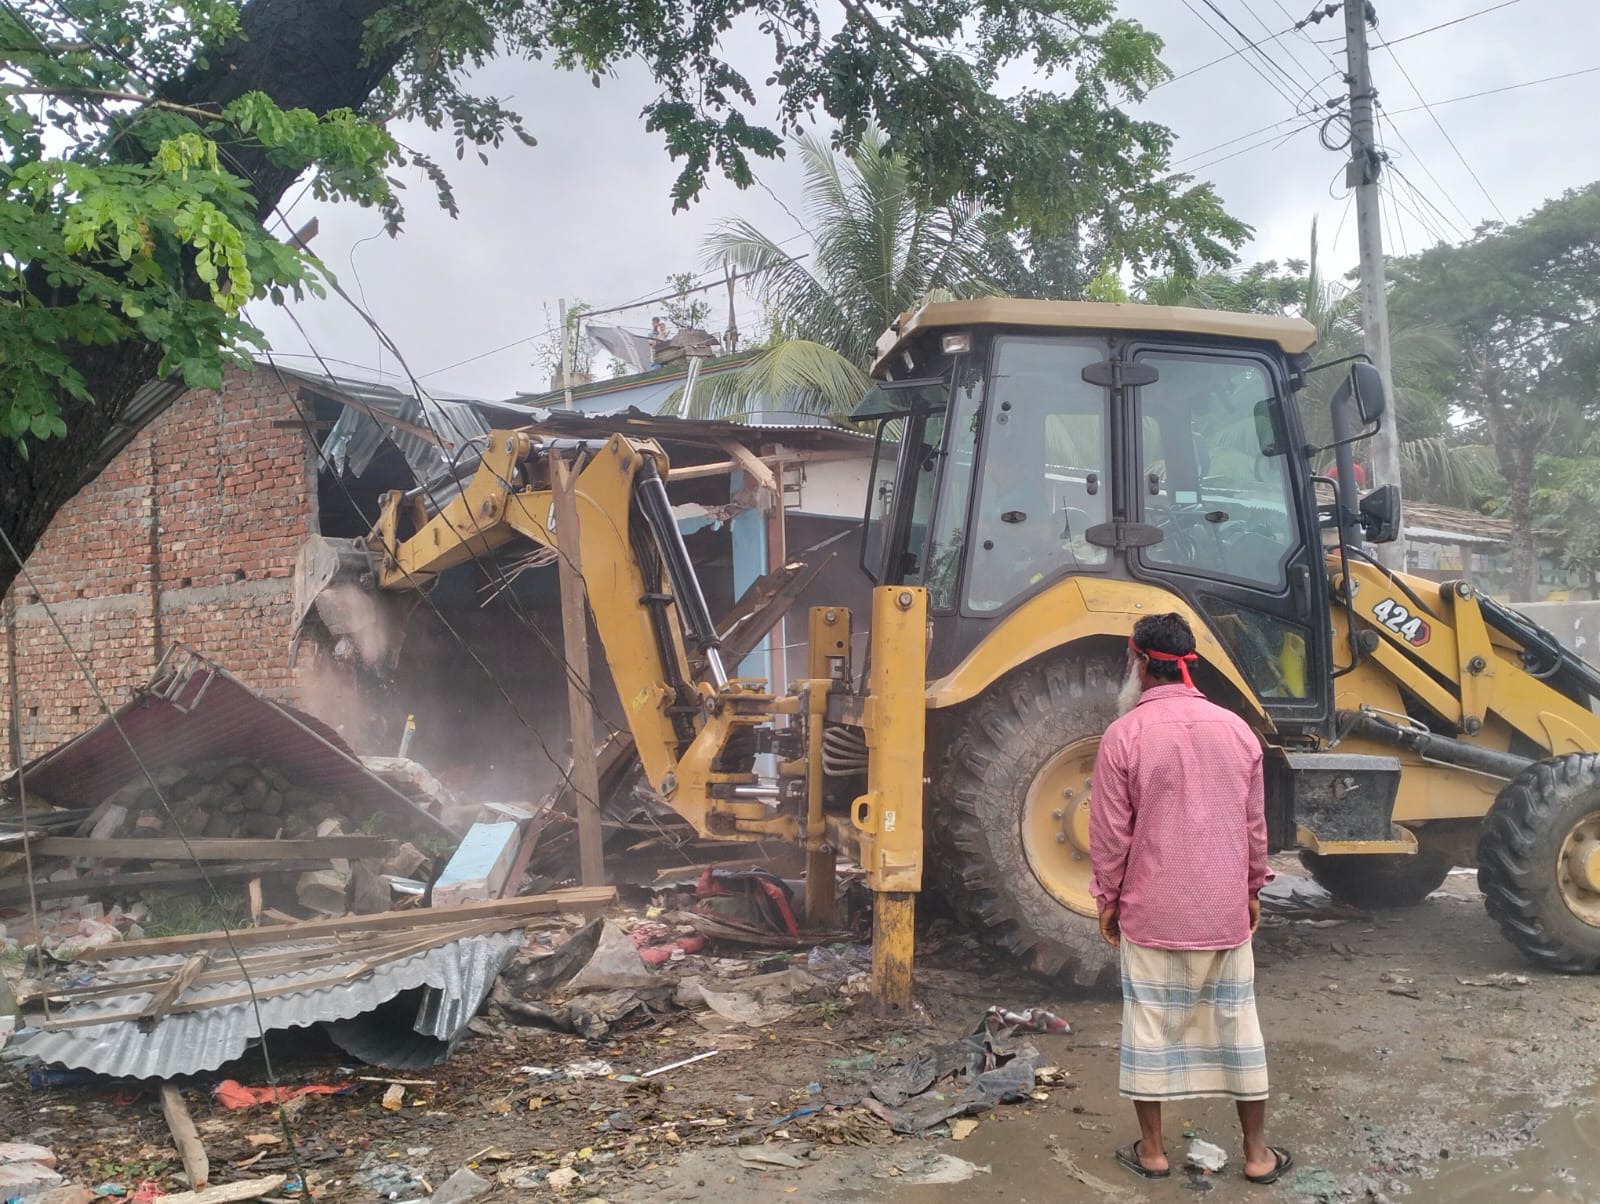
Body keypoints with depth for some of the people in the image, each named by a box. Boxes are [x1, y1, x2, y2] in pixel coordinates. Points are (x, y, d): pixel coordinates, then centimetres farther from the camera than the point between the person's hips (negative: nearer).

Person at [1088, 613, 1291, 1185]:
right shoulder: (1236, 729, -1)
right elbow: (1254, 825, 6)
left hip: (1152, 911, -3)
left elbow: (1110, 834, -9)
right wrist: (1252, 889, 19)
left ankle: (1151, 1150, 19)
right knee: (1236, 1023, 13)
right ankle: (1257, 1152, 23)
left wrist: (1108, 900, 4)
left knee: (1150, 1025, 8)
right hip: (1224, 910, 3)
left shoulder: (1124, 734, -13)